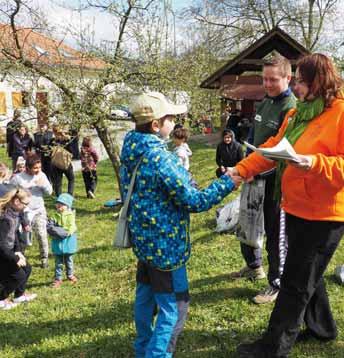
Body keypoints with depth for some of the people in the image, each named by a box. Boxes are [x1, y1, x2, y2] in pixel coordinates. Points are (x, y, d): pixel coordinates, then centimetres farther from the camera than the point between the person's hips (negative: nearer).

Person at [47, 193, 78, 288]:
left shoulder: (70, 215, -7)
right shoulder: (54, 216, -3)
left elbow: (71, 229, -14)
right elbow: (49, 227, -14)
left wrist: (58, 230, -20)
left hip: (68, 242, 0)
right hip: (58, 243, 0)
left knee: (69, 260, 16)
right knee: (58, 262, 8)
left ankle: (70, 275, 35)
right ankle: (58, 279, 16)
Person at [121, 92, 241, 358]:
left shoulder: (131, 153, 2)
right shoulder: (160, 158, -25)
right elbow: (194, 201, -20)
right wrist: (227, 183, -9)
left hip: (143, 239, 9)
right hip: (165, 244, -9)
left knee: (145, 296, 22)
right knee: (174, 306, 3)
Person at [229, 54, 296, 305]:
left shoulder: (291, 108, -17)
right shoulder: (264, 103, 10)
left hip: (275, 180, -8)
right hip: (257, 175, 8)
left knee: (275, 233, 4)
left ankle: (277, 284, 21)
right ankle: (254, 266, 42)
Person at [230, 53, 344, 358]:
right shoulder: (298, 112, 10)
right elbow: (271, 149, 10)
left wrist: (315, 163, -34)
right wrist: (241, 169, 0)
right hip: (297, 208, 8)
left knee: (296, 282, 2)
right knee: (307, 274, 21)